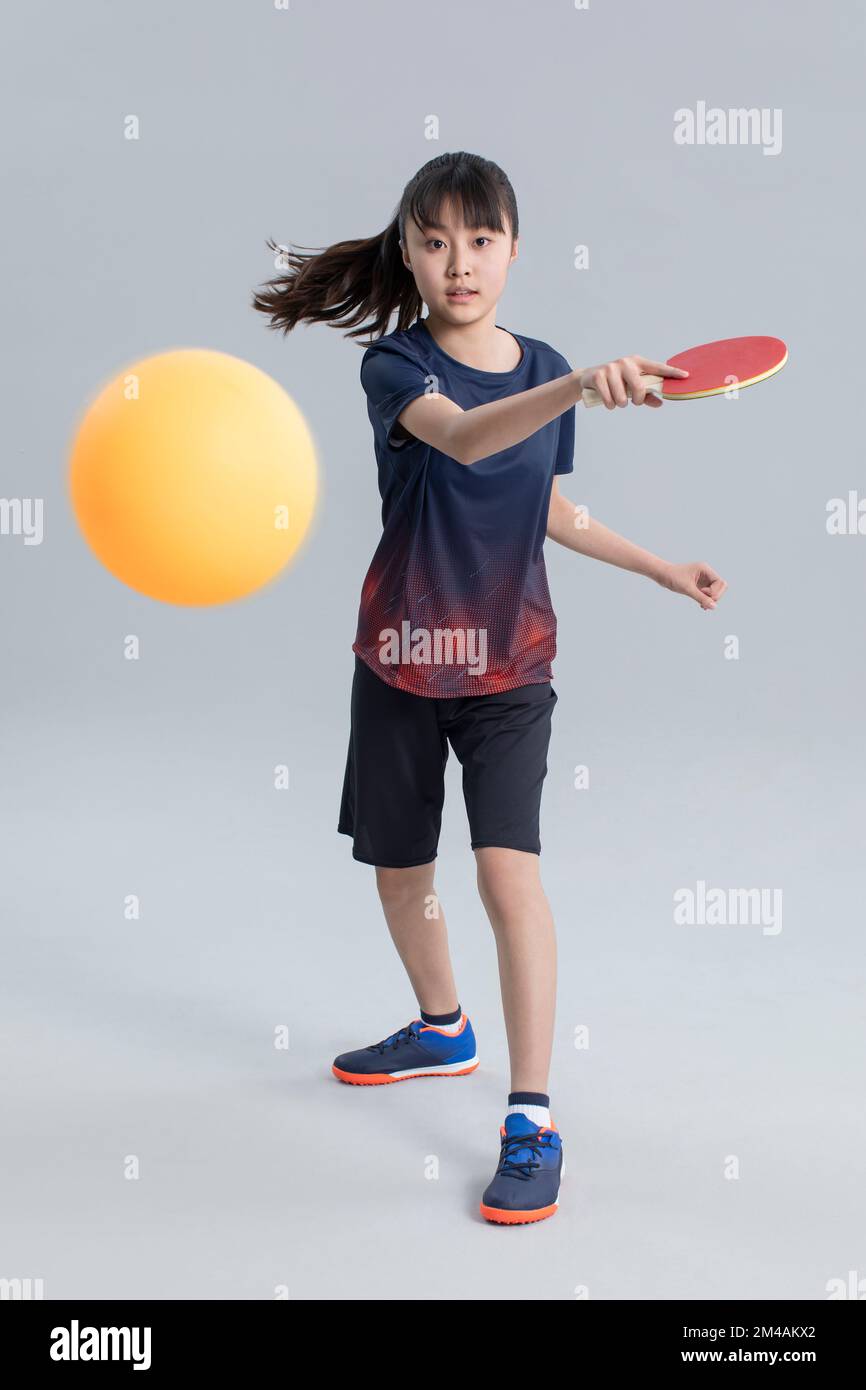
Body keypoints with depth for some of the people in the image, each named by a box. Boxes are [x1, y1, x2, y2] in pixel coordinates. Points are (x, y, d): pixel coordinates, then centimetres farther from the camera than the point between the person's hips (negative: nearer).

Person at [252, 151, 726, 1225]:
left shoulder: (543, 370, 3)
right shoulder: (394, 363, -9)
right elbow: (463, 438, -33)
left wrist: (662, 568, 14)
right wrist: (579, 385, -49)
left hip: (509, 663, 0)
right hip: (402, 655, 0)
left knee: (508, 871, -15)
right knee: (399, 873, 14)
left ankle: (532, 1121, -4)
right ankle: (442, 1030, 42)